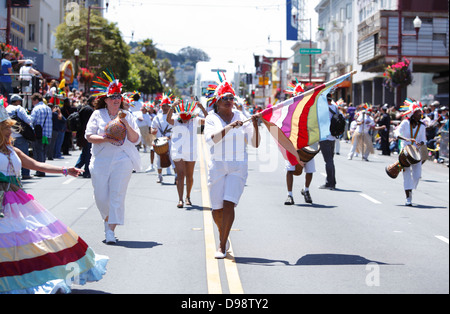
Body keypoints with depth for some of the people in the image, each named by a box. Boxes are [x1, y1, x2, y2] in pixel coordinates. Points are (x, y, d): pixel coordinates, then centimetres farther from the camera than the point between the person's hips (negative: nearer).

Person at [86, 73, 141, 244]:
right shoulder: (97, 115, 6)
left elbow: (135, 139, 2)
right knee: (101, 196, 2)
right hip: (100, 161, 1)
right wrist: (106, 139, -16)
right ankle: (107, 221, 31)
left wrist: (127, 125, -13)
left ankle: (111, 231, -5)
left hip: (122, 161, -1)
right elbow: (89, 136, -1)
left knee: (117, 196, -8)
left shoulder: (127, 116, 8)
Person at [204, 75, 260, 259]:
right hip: (217, 166, 0)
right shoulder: (211, 118, 2)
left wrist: (255, 126, -12)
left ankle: (222, 246, -10)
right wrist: (229, 127, -29)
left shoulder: (241, 117, 6)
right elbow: (211, 139, -18)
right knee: (217, 209, 2)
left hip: (238, 167, 0)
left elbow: (255, 144, 3)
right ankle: (223, 235, 33)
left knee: (229, 204, -15)